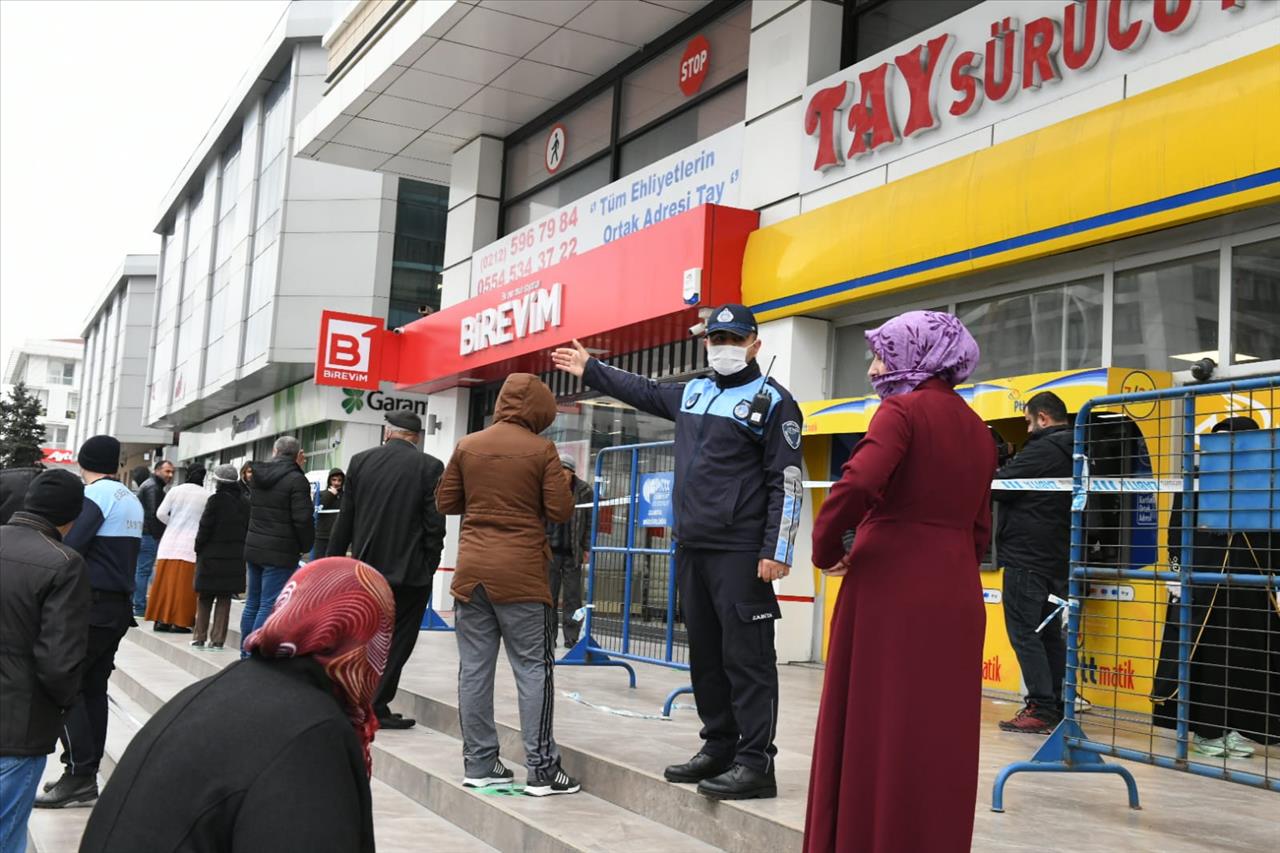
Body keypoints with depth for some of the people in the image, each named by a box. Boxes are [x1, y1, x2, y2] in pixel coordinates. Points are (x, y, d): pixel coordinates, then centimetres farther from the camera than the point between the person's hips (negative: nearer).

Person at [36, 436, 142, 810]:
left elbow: (70, 548, -20)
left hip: (93, 605, -8)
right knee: (93, 687, 10)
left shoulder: (95, 495, -11)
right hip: (120, 605, 8)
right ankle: (87, 774, 12)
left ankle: (80, 774, -7)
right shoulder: (133, 501, 13)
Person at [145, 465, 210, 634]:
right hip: (191, 545, -3)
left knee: (165, 581, 8)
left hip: (169, 544, 3)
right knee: (184, 584, 1)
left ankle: (161, 620, 10)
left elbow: (161, 513, -1)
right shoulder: (206, 496, -5)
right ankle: (179, 622, 0)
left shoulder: (176, 490, 1)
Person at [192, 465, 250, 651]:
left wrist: (199, 549, 4)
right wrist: (239, 549, 13)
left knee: (204, 598, 9)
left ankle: (200, 637, 12)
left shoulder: (216, 500, -11)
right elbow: (248, 529, 5)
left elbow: (205, 529, -10)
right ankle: (218, 639, 6)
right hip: (235, 557, 4)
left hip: (211, 556, -4)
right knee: (224, 600, 7)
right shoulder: (245, 503, 3)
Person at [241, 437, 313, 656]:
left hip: (254, 547, 8)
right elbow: (302, 519, -18)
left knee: (252, 603, 15)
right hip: (280, 552, -7)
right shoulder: (297, 480, -14)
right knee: (269, 607, -5)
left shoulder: (258, 475, 9)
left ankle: (246, 655, 22)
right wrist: (306, 546, 0)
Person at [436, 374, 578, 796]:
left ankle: (478, 764, 13)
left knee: (474, 668, 8)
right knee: (533, 670, 1)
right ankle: (542, 769, 1)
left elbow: (446, 502, 10)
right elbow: (560, 510, -7)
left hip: (471, 570, 4)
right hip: (522, 574, -4)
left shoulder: (468, 446, 5)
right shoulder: (541, 449, -6)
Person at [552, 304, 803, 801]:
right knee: (705, 654, 11)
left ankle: (755, 763, -4)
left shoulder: (773, 401, -3)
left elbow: (786, 482, -9)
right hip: (691, 548, 7)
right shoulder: (692, 393, 17)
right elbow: (644, 392, 37)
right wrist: (591, 370, 43)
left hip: (741, 553, -7)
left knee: (746, 657, -7)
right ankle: (718, 748, 21)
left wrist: (777, 551, -16)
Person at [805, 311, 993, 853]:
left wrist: (825, 549, -10)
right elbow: (979, 529, 16)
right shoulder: (977, 429, 14)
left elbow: (860, 484, -24)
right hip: (955, 597, 7)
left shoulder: (903, 410, -8)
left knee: (875, 729, 2)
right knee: (938, 733, 12)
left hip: (892, 589, -7)